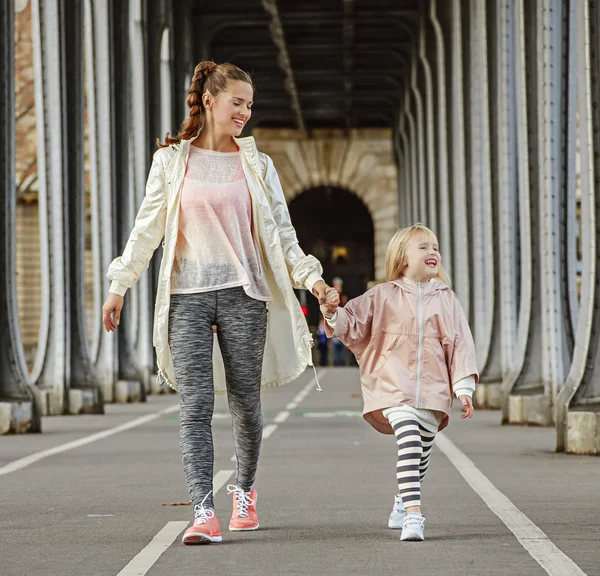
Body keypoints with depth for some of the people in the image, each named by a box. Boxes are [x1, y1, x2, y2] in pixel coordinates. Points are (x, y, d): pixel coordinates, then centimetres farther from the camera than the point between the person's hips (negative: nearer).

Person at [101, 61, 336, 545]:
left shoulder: (257, 166, 9)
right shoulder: (172, 161, 7)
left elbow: (282, 233, 9)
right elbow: (147, 228, 9)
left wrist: (310, 276, -5)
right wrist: (120, 285, 6)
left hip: (243, 293, 1)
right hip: (187, 296, -1)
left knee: (246, 403, 5)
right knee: (195, 405, -10)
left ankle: (244, 491, 29)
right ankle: (204, 513, -14)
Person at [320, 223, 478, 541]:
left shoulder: (446, 300, 10)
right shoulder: (383, 296, 5)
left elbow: (460, 345, 8)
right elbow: (354, 324, 6)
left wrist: (464, 388, 1)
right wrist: (333, 314, -16)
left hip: (432, 388, 3)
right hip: (394, 384, -3)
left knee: (423, 451, 11)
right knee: (409, 440, -24)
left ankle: (402, 502, 38)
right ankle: (413, 513, -28)